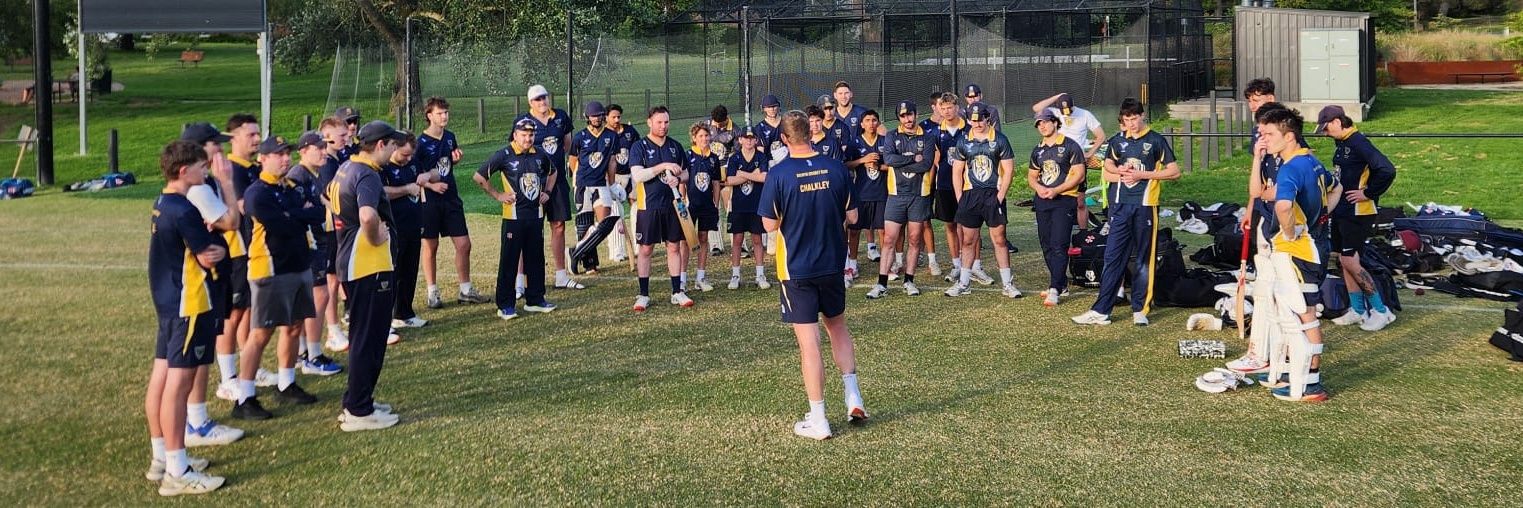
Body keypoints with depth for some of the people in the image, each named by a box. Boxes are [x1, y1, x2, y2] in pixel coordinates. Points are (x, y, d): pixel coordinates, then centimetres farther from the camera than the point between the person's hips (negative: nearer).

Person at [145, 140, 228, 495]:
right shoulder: (183, 210, -19)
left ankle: (162, 458, 24)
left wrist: (206, 247, -4)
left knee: (161, 378, 13)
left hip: (168, 302, 10)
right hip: (187, 305, -10)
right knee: (178, 383, -6)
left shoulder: (163, 205, 11)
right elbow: (209, 256, -14)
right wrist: (218, 250, 6)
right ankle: (177, 473, -1)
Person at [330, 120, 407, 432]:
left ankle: (357, 402, 28)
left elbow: (331, 198, 32)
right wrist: (376, 238, -18)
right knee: (369, 339, -2)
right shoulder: (367, 175, -19)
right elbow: (368, 216, -37)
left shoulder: (346, 169, 12)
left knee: (363, 336, 19)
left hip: (350, 264, 10)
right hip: (371, 268, -10)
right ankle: (359, 412, 5)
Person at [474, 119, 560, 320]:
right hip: (514, 216, -5)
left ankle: (535, 300, 21)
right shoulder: (504, 156, -8)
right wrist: (497, 195, -6)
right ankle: (505, 305, 3)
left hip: (536, 214, 5)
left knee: (536, 258, 11)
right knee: (509, 260, -2)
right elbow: (478, 176, -5)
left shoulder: (540, 155, 7)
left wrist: (547, 192, 14)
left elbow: (552, 172, 28)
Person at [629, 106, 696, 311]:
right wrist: (663, 166, -21)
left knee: (674, 247, 7)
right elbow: (637, 175, -15)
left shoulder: (675, 146, 9)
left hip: (672, 204, 4)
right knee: (645, 249, 2)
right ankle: (643, 295, 10)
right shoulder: (639, 147, -4)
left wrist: (678, 178, -7)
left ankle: (677, 292, 16)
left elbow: (685, 173, 16)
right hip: (648, 206, -4)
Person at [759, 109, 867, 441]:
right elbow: (852, 217, 2)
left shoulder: (778, 174, -14)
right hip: (832, 264, 3)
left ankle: (818, 420, 6)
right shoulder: (836, 168, -5)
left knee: (809, 343, 1)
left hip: (796, 270, -3)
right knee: (837, 327, 24)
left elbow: (770, 225, -10)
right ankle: (853, 396, 17)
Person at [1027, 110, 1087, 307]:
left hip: (1064, 200, -7)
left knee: (1059, 245, -13)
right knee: (1047, 246, 9)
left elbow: (1079, 175, -9)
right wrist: (1038, 187, -4)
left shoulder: (1070, 146, -4)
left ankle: (1054, 290, -16)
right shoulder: (1038, 150, 16)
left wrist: (1056, 191, -16)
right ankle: (1061, 284, 21)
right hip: (1042, 201, 7)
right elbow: (1031, 176, 20)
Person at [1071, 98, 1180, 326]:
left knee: (1144, 259, 4)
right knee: (1112, 258, 1)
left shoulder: (1156, 141, 1)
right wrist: (1123, 174, -9)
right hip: (1120, 205, 3)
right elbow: (1107, 173, 11)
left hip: (1145, 205, -3)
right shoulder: (1117, 141, 11)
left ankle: (1140, 309, 12)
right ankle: (1101, 310, 1)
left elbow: (1174, 172, -2)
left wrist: (1142, 174, -10)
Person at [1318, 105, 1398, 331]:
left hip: (1358, 213, -10)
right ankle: (1357, 310, 21)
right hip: (1341, 210, 10)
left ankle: (1381, 311, 1)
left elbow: (1387, 170, -28)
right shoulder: (1340, 143, 11)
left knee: (1349, 261, -9)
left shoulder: (1358, 142, -18)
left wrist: (1368, 193, -19)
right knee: (1344, 260, 12)